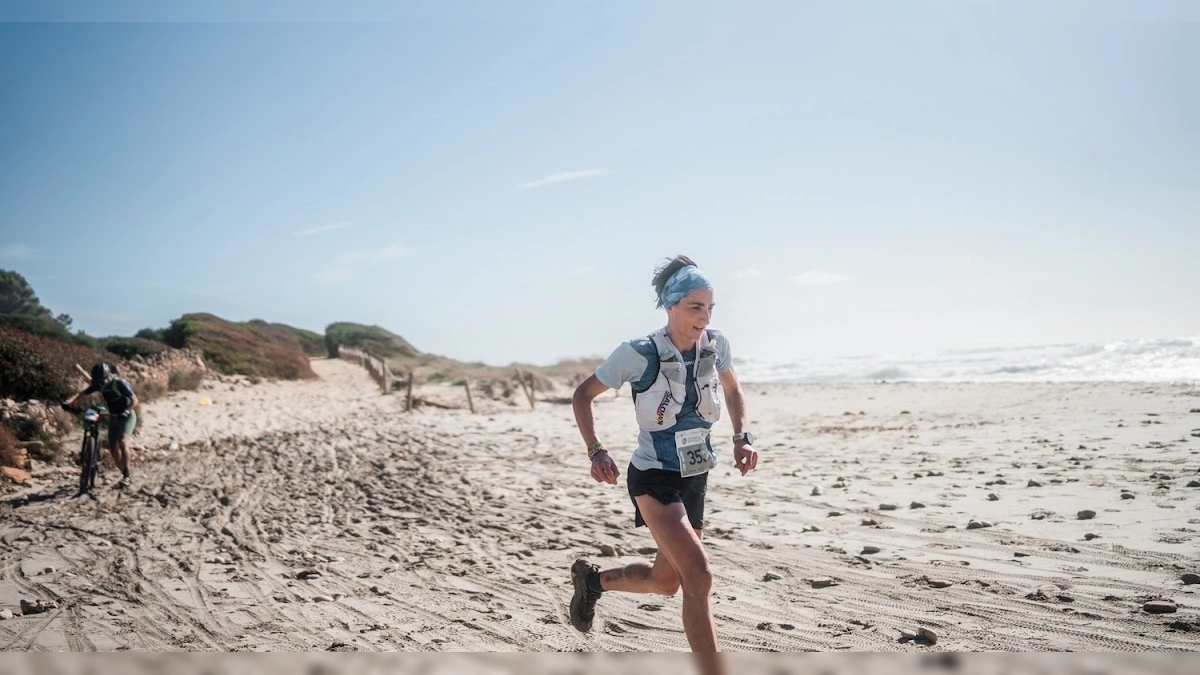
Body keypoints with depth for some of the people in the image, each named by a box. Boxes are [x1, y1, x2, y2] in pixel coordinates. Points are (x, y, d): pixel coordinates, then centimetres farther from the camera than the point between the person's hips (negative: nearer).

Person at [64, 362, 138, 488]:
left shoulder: (120, 384, -23)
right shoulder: (98, 384, -7)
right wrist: (70, 401, -29)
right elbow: (82, 393, -10)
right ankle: (125, 477, 15)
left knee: (122, 441, -27)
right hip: (113, 418, 7)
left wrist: (126, 411, -42)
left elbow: (134, 400, -25)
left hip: (127, 417, -6)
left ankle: (127, 475, -22)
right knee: (113, 448, 2)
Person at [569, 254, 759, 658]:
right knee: (699, 576, -21)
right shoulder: (638, 354, -18)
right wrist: (596, 451, -19)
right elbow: (582, 396, -6)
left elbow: (732, 390, 17)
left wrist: (741, 437, 2)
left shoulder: (716, 345, -5)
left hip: (695, 478, 6)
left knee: (666, 582, 17)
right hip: (653, 478, -6)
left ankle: (593, 580, 43)